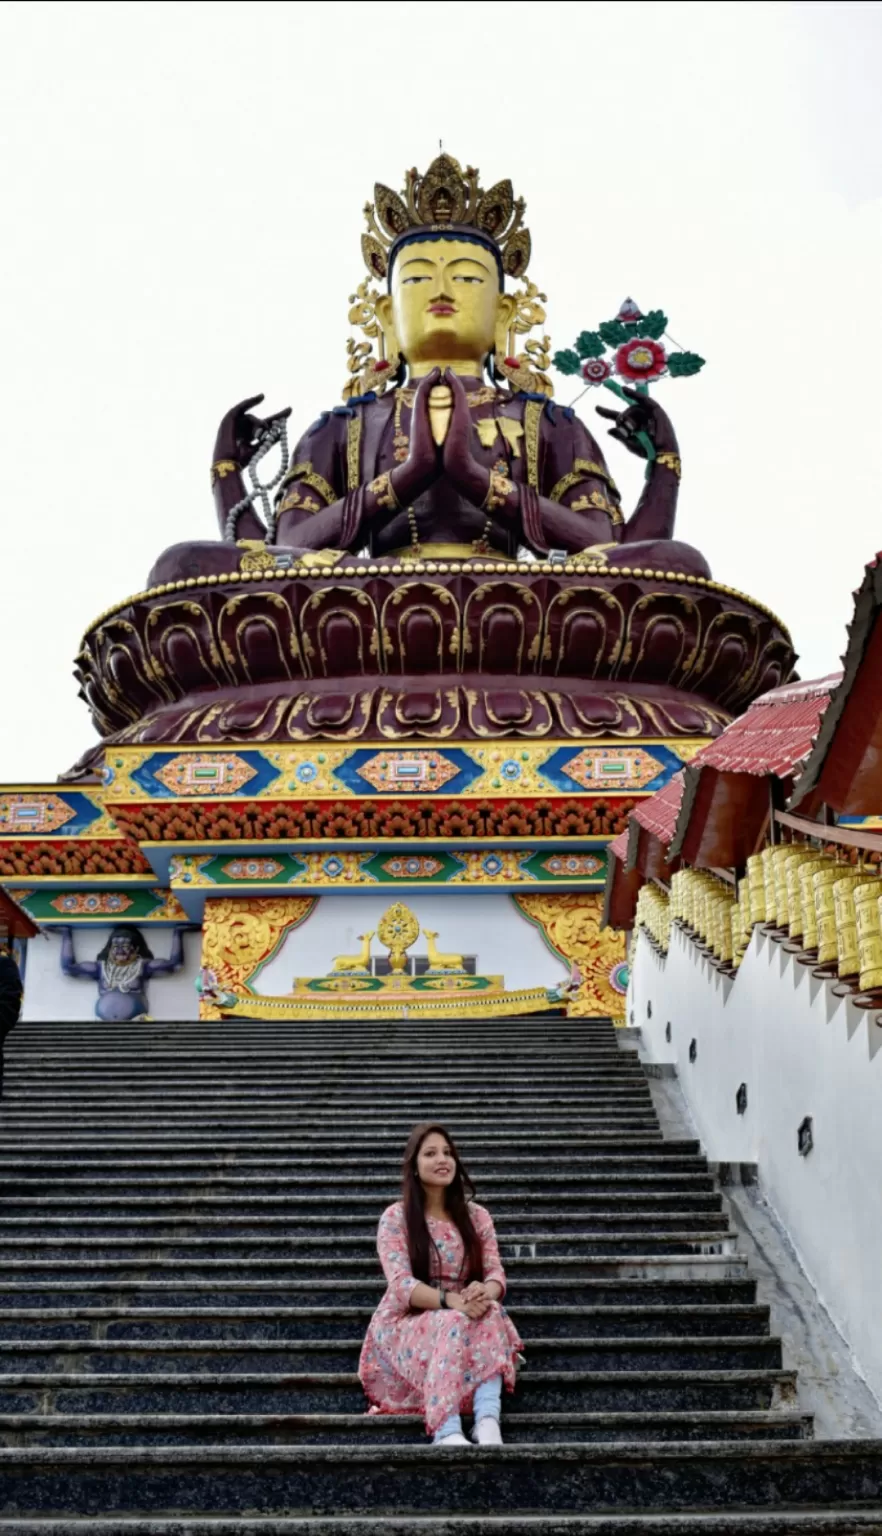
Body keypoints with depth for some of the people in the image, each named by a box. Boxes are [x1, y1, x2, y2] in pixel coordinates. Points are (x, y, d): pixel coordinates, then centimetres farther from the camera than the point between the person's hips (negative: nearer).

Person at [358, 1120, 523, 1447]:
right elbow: (401, 1285, -17)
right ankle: (446, 1432, -53)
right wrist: (450, 1300, -36)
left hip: (462, 1320, 3)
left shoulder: (476, 1216, 7)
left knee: (491, 1314, -32)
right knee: (454, 1324, -37)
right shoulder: (395, 1218, -4)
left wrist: (485, 1293, -31)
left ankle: (488, 1420, -49)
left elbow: (495, 1273, -4)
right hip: (406, 1324, -3)